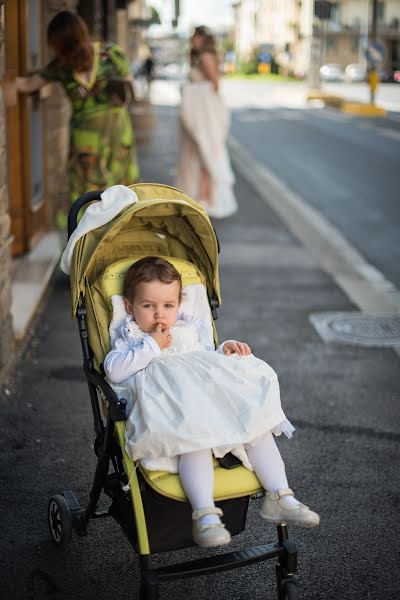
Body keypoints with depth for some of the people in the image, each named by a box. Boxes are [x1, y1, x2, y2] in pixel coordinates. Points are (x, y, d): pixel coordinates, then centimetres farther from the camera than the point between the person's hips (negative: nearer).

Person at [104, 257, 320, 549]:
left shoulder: (191, 328, 33)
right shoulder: (131, 337, 20)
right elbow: (113, 370, 0)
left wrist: (226, 351, 10)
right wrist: (151, 346, -2)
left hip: (214, 391, 6)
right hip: (170, 402, -5)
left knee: (259, 426, -17)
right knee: (195, 438, -38)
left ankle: (280, 497, -14)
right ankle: (205, 514, -44)